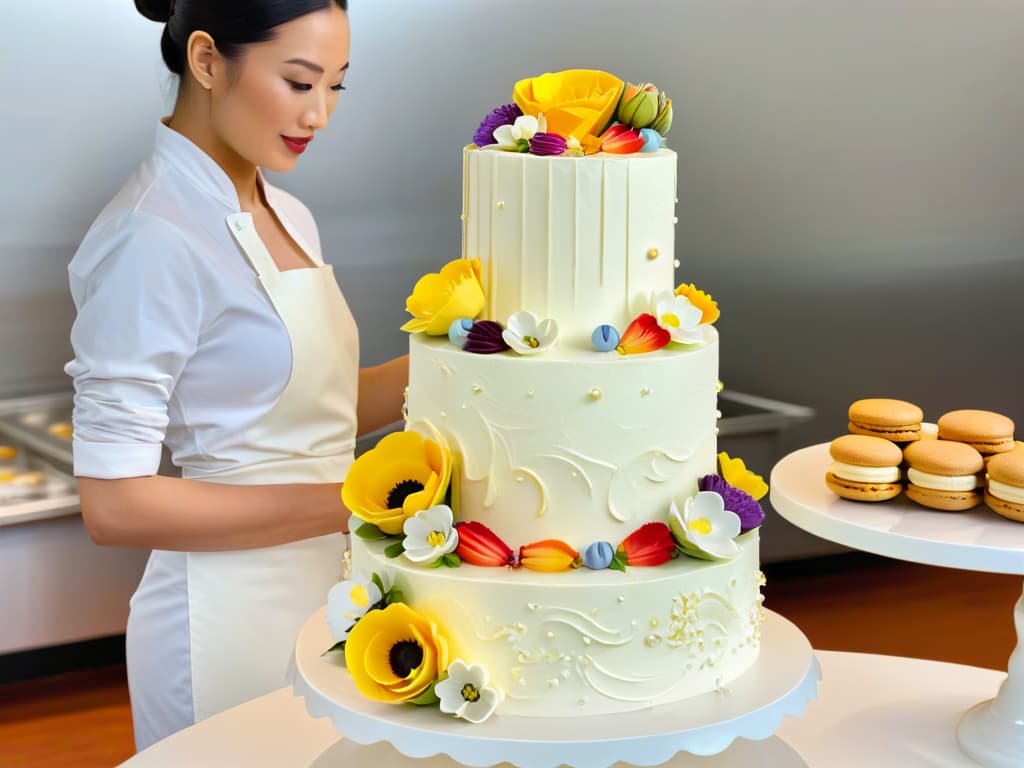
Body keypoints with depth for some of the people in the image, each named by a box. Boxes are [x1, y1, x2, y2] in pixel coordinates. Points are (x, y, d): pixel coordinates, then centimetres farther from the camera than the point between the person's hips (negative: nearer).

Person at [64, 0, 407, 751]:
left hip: (325, 597, 8)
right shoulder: (152, 237, -19)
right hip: (235, 624, -8)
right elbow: (114, 503, -21)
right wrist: (347, 503, -22)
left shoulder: (288, 216, 7)